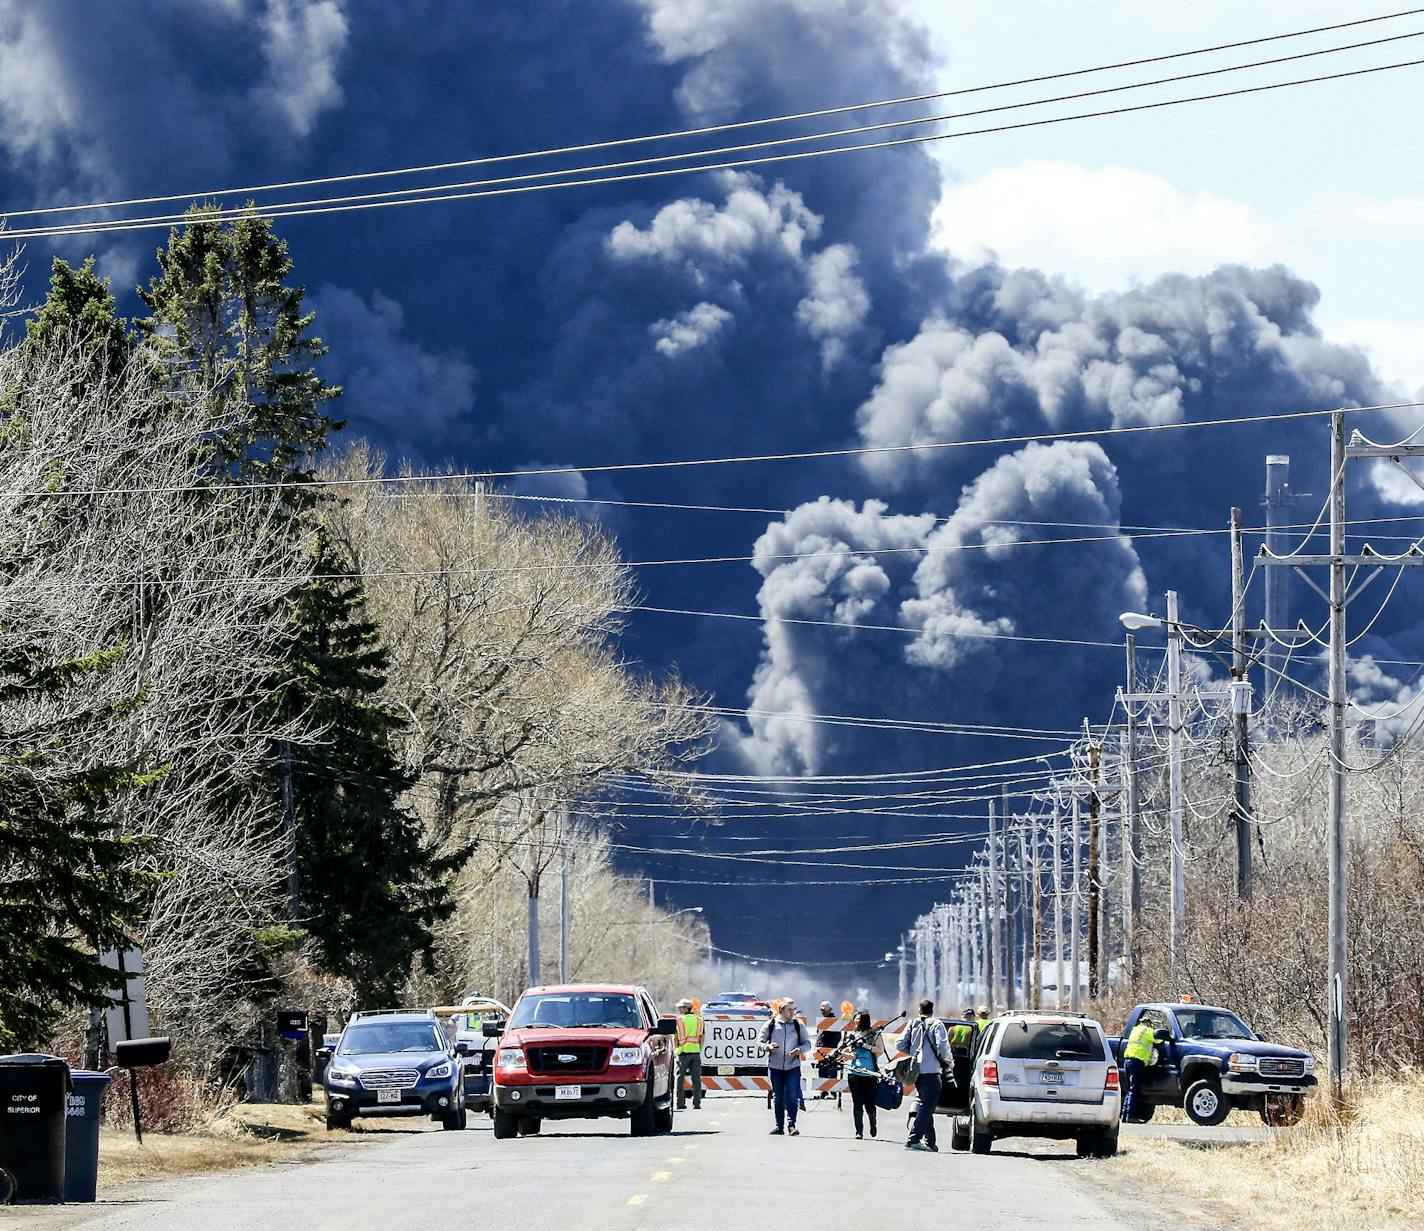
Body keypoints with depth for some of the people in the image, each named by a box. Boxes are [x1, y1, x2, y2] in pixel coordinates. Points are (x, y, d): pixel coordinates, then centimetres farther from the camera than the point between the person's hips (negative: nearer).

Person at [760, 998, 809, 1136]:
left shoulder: (798, 1026, 5)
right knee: (777, 1098, 6)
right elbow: (761, 1042, 8)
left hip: (793, 1066, -1)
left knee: (793, 1096, -9)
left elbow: (807, 1043, 9)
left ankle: (791, 1124, -5)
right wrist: (768, 1046, -14)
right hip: (774, 1066, 1)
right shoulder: (770, 1025, 3)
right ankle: (779, 1126, 12)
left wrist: (800, 1049, -12)